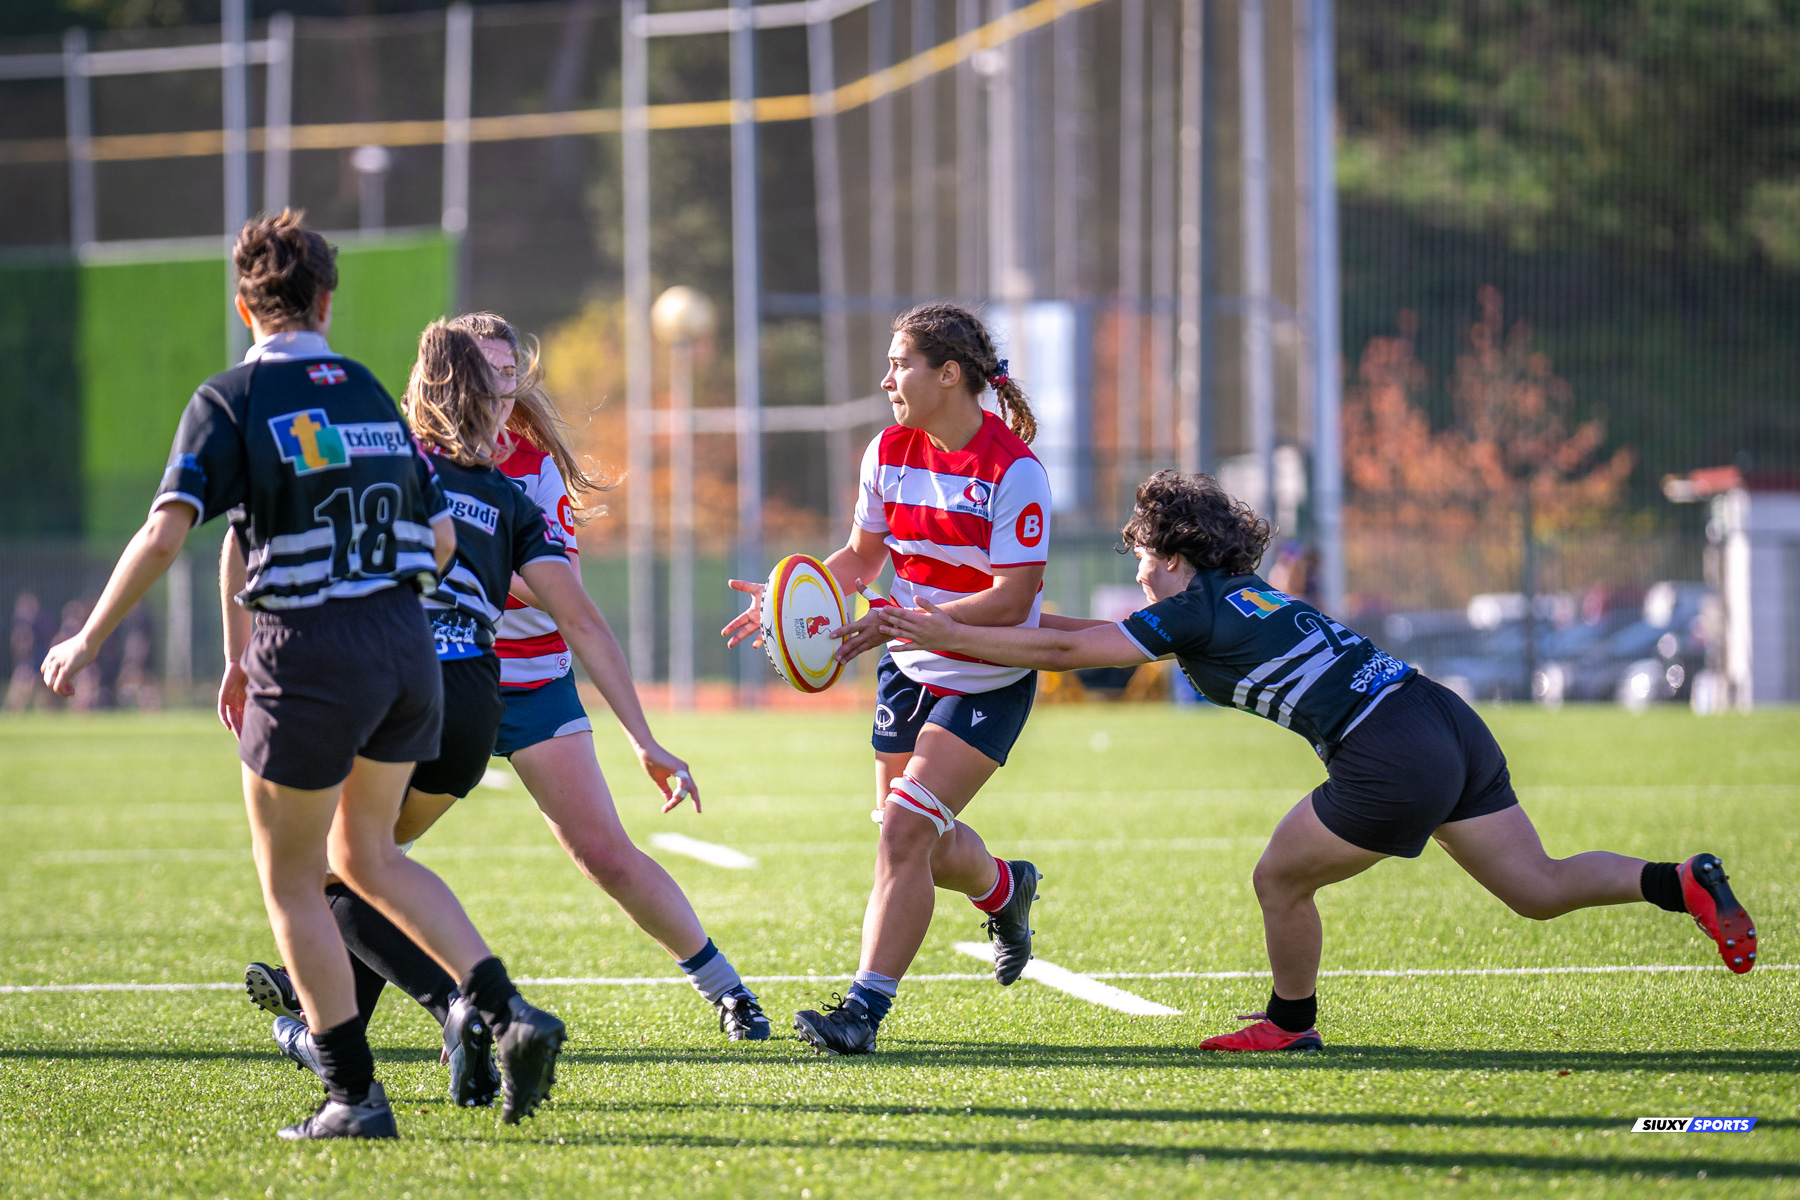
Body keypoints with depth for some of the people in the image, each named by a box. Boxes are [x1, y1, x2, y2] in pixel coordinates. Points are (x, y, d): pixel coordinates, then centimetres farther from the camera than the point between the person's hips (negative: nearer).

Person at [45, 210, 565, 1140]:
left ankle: (353, 1096, 7)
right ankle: (507, 1011, 6)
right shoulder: (372, 394, 12)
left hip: (309, 653, -5)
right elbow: (440, 539, 14)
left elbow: (164, 536, -14)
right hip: (406, 645, 5)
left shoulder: (231, 401, -5)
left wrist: (86, 643, -6)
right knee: (366, 855, 22)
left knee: (290, 879, 9)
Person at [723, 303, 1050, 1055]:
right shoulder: (890, 452, -2)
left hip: (987, 682, -7)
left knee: (905, 830, -17)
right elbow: (862, 555, 11)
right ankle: (1005, 890, 49)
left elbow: (1012, 599, -24)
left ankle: (864, 1010, -13)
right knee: (919, 841, 15)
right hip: (908, 672, 7)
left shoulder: (1013, 469, -21)